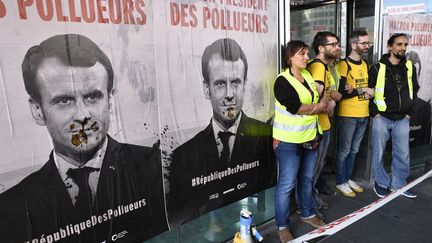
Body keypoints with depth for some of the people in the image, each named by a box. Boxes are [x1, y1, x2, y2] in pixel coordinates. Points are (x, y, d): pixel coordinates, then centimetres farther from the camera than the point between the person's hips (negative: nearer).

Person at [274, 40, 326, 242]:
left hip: (310, 137, 7)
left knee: (307, 179, 19)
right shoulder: (282, 81, -13)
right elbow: (294, 107, -22)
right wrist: (317, 107, -8)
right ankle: (282, 226, 15)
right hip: (289, 141, -7)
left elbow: (321, 101, 11)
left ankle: (307, 213, 38)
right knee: (287, 184, 0)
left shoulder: (308, 75, 11)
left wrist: (322, 105, -10)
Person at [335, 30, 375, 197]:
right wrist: (363, 90, -11)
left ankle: (348, 178, 30)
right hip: (348, 115, -7)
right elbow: (341, 92, -19)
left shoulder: (364, 64, 12)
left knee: (354, 150, 16)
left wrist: (364, 92, -6)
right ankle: (341, 183, 16)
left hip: (363, 115, 7)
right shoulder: (344, 64, -11)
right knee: (344, 151, 3)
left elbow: (368, 86, 17)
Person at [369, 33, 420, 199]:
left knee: (403, 154, 8)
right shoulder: (378, 68, -6)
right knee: (378, 153, 4)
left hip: (402, 119, 4)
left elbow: (414, 90, 15)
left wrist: (410, 112, 7)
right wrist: (375, 113, -8)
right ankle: (381, 183, 22)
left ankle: (398, 184, 25)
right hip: (381, 118, -3)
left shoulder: (410, 67, 7)